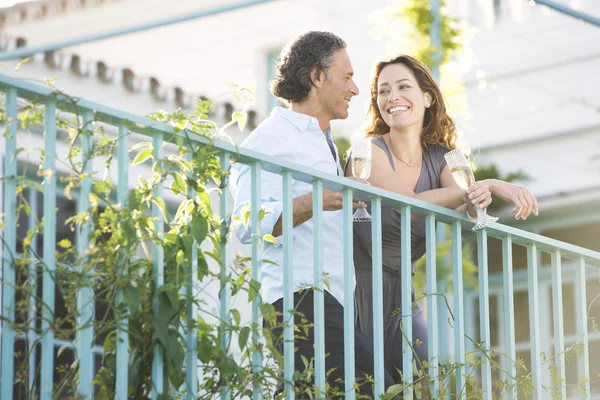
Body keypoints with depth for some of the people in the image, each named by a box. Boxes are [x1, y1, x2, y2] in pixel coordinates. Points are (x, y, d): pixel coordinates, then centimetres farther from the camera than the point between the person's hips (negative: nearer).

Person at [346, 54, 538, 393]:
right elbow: (411, 203, -24)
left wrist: (477, 202, -33)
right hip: (360, 286, -5)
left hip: (400, 292, 6)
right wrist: (488, 185, -27)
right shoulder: (369, 151, -11)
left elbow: (462, 217, -9)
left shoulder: (438, 158, 6)